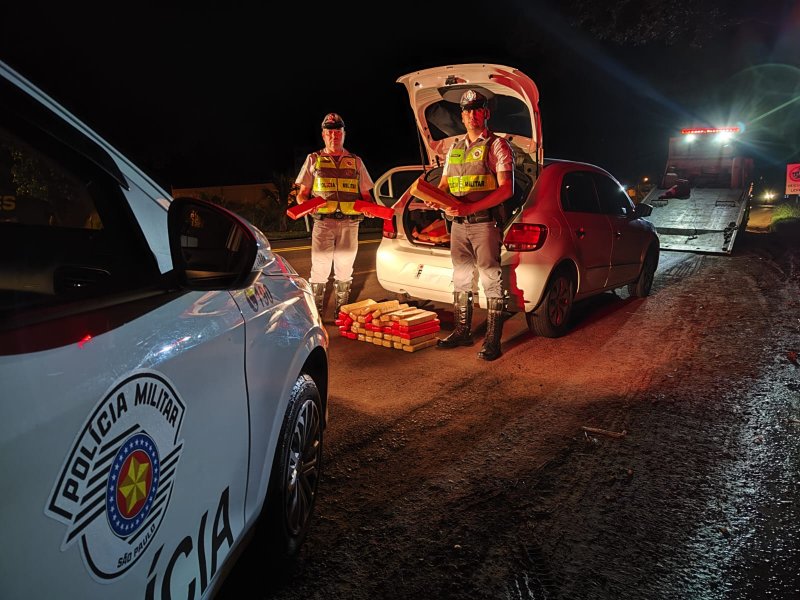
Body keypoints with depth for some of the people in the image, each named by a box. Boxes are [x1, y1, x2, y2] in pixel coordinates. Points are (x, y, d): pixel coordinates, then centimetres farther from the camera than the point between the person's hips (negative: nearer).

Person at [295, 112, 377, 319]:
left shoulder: (355, 161, 15)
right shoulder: (313, 160, 12)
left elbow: (365, 194, 16)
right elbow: (302, 193, 10)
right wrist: (305, 204, -13)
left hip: (349, 223, 2)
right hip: (323, 222, -2)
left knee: (345, 267, 9)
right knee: (320, 267, -3)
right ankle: (315, 313, 7)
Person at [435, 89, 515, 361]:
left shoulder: (497, 145, -2)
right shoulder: (455, 147, 18)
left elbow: (506, 189, -12)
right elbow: (444, 183, 21)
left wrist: (470, 208, -22)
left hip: (486, 222, -7)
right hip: (458, 223, 7)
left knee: (491, 281, -5)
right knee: (460, 278, 12)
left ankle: (492, 340, -1)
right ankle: (462, 332, 23)